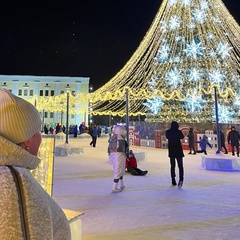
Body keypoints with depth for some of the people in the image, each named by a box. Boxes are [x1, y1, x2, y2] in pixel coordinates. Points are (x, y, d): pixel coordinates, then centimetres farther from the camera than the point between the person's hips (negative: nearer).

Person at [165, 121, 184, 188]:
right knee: (180, 165, 0)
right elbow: (182, 137, 13)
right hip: (178, 150, -2)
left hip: (171, 151, 2)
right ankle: (181, 179, -21)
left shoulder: (168, 132, -2)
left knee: (172, 166, 11)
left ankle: (173, 181, 11)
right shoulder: (179, 132, -7)